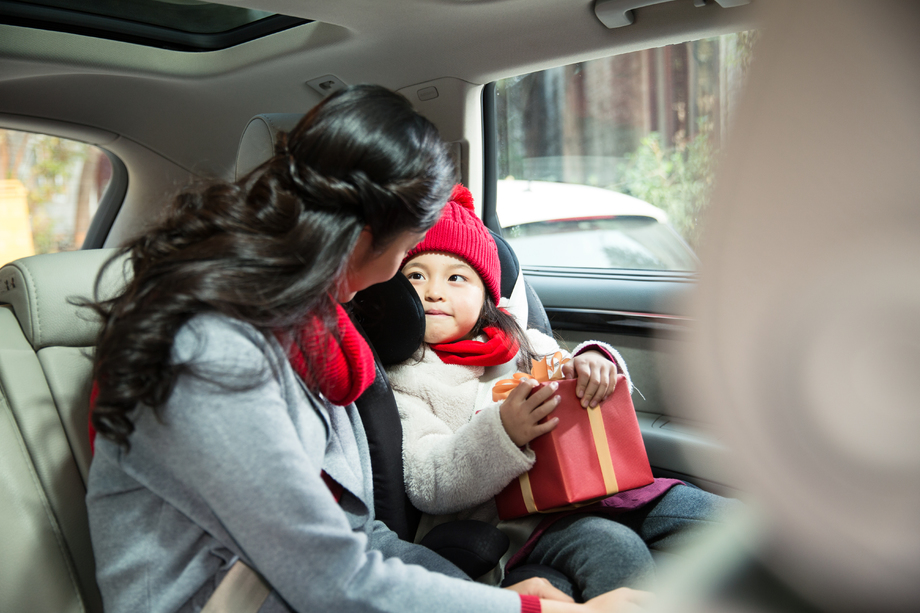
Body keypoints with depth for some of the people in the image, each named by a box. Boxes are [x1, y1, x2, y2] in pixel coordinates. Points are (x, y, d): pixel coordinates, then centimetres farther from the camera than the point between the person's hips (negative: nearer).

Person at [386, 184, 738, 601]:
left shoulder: (524, 345, 18)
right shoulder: (397, 380, 2)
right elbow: (426, 486, -10)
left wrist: (595, 365, -6)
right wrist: (502, 433, -26)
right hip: (501, 522, -6)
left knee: (719, 517, -9)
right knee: (612, 547, -31)